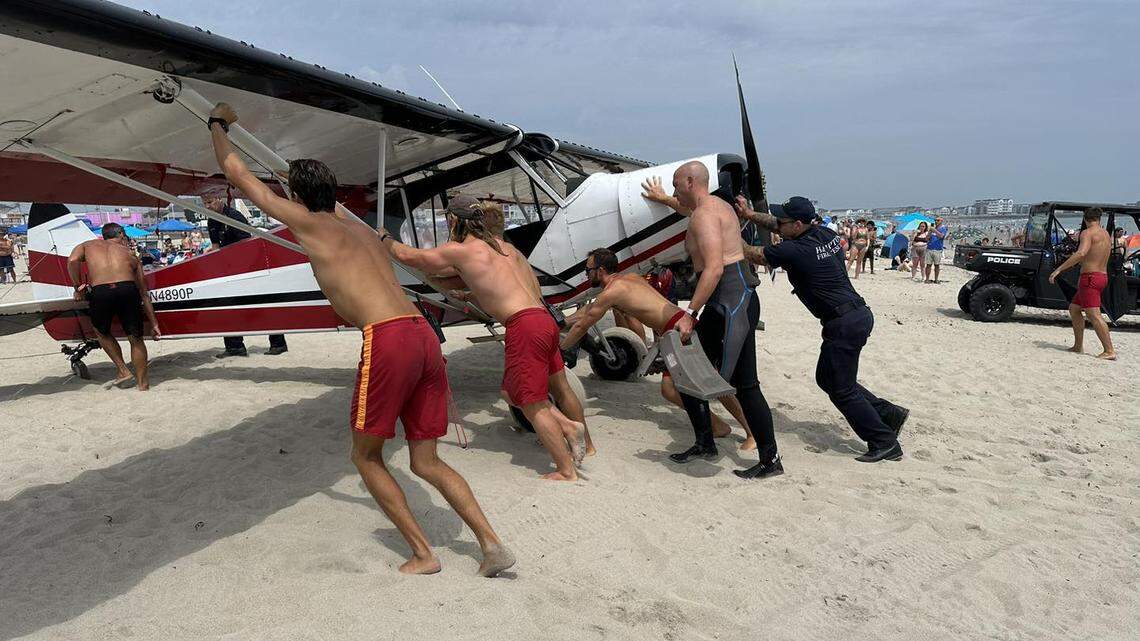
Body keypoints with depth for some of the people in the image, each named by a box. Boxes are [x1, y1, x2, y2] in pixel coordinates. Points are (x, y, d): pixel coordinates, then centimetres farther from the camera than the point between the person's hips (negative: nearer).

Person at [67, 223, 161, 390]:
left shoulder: (88, 245, 28)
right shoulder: (130, 254, 29)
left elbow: (72, 260, 1)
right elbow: (144, 294, 29)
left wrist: (78, 287, 14)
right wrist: (154, 324, 31)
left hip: (99, 292, 0)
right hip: (127, 290, 1)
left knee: (101, 332, 29)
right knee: (136, 339, 16)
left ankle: (124, 371, 24)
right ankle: (142, 385, 20)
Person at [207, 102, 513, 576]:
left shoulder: (308, 222, 10)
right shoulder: (359, 226, 27)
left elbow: (237, 174, 20)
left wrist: (218, 124, 36)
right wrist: (303, 171, 65)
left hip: (387, 341, -7)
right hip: (425, 336, 7)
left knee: (366, 456, 14)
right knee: (426, 462, 15)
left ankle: (422, 553, 14)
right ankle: (491, 544, 4)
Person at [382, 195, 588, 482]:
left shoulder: (459, 250, -1)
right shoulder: (500, 245, 20)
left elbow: (408, 256, 7)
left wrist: (385, 239, 27)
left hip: (524, 326, -8)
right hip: (544, 318, 8)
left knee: (533, 406, 2)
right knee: (513, 392, 21)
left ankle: (567, 471, 7)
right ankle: (568, 426, 11)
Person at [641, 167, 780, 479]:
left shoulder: (705, 215, -12)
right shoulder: (716, 206, 21)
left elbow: (714, 268, -25)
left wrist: (690, 311, -27)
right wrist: (664, 199, 62)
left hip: (732, 300, -11)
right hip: (724, 303, 11)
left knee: (745, 385, -9)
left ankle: (770, 460, -4)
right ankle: (704, 443, 22)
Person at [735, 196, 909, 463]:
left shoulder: (795, 250, -18)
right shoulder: (825, 234, 7)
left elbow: (753, 254, -4)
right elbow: (778, 225, 20)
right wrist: (749, 214, 16)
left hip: (843, 324, -9)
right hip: (860, 314, 9)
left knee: (841, 390, 2)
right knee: (826, 378, 19)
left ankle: (884, 442, 9)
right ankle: (888, 413, 22)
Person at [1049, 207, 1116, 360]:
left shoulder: (1088, 233, -12)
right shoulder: (1106, 235, 16)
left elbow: (1081, 253, -28)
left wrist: (1059, 269, -27)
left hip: (1090, 277, -9)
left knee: (1094, 315, -11)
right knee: (1074, 308, 17)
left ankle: (1109, 351, -14)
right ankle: (1078, 346, 18)